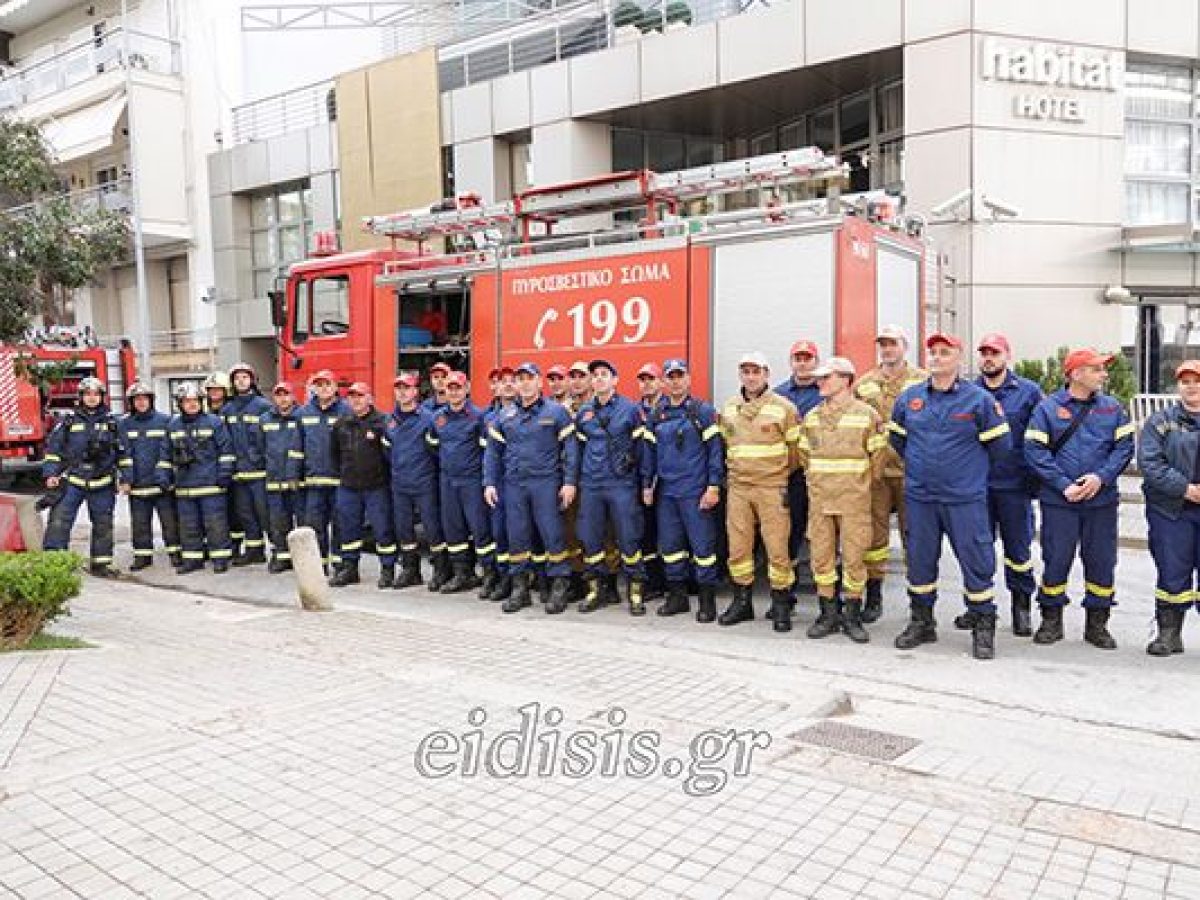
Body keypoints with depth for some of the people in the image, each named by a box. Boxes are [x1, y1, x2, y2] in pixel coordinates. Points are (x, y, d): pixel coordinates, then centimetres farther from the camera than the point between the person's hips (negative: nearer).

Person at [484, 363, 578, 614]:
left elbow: (570, 448, -2)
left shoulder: (556, 412, 1)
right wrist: (490, 483, 5)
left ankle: (560, 588, 5)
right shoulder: (504, 416, 11)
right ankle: (520, 588, 16)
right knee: (517, 537, 7)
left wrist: (569, 482, -8)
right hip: (513, 484, 4)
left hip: (546, 482, -4)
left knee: (552, 535, -3)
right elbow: (492, 451, 13)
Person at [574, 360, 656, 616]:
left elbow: (645, 447, -1)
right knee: (590, 540, 6)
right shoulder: (583, 413, 12)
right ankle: (595, 591, 18)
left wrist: (646, 483, -5)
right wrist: (574, 481, 13)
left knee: (629, 539, -2)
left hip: (623, 484, -4)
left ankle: (635, 592, 8)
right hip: (590, 486, 4)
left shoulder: (631, 409, 0)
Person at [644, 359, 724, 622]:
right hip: (665, 490, 5)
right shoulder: (656, 414, 11)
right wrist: (647, 485, 10)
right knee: (669, 545, 10)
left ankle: (707, 600, 7)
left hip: (695, 491, -5)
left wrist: (714, 486, -12)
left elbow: (715, 449, -6)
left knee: (702, 544, -2)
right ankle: (677, 596, 22)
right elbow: (650, 451, 16)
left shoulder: (703, 411, -2)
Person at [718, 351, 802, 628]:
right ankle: (742, 602, 20)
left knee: (777, 548, -2)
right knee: (738, 548, 8)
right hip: (737, 488, 4)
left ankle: (781, 606, 10)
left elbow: (795, 449, 2)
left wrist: (779, 473, 7)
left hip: (772, 489, -4)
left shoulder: (783, 407, -3)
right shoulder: (728, 408, 10)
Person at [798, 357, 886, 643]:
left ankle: (852, 617, 12)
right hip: (819, 498, 4)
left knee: (854, 557, 1)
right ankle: (828, 614, 16)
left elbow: (877, 455, 2)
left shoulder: (867, 414, -4)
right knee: (821, 557, 5)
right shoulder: (811, 416, 9)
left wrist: (861, 485, 7)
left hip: (854, 500, -4)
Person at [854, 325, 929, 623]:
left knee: (914, 533, 3)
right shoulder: (864, 383, 13)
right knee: (874, 532, 6)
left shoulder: (922, 381, 4)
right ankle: (874, 595, 15)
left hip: (911, 470, -2)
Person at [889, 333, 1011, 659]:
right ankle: (921, 623, 25)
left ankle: (983, 628, 13)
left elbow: (999, 447, 0)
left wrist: (970, 468, 7)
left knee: (977, 561, -1)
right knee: (920, 561, 11)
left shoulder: (979, 399, -4)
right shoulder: (908, 398, 6)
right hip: (919, 497, 3)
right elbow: (897, 439, 19)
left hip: (965, 498, -3)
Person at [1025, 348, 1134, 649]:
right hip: (1058, 501, -3)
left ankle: (1097, 623, 22)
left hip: (1102, 500, 3)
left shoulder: (1112, 407, 6)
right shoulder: (1048, 407, -3)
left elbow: (1124, 446, 4)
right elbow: (1034, 450, -7)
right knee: (1055, 560, 3)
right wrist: (1064, 485, -15)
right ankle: (1051, 621, 19)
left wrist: (1101, 477, -12)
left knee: (1102, 562, 8)